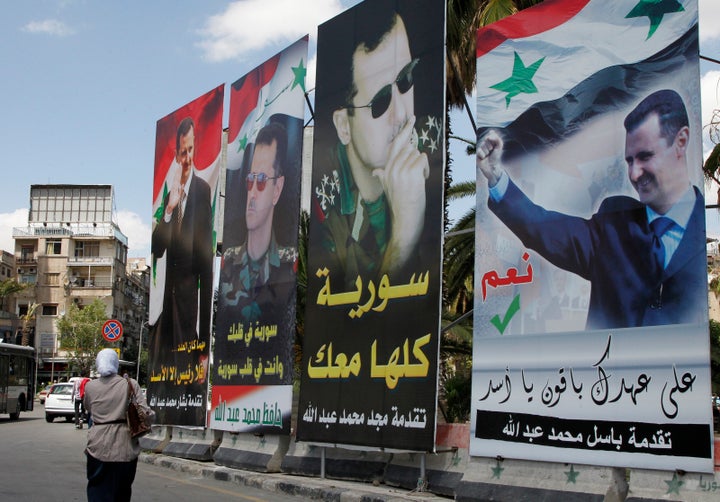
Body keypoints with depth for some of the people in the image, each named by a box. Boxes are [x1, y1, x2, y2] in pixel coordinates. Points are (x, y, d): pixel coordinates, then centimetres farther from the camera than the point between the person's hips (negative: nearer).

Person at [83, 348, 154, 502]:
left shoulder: (90, 386, 1)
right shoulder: (130, 384, -3)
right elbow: (146, 414, -9)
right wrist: (151, 416, 11)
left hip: (99, 448, 0)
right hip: (125, 448, 0)